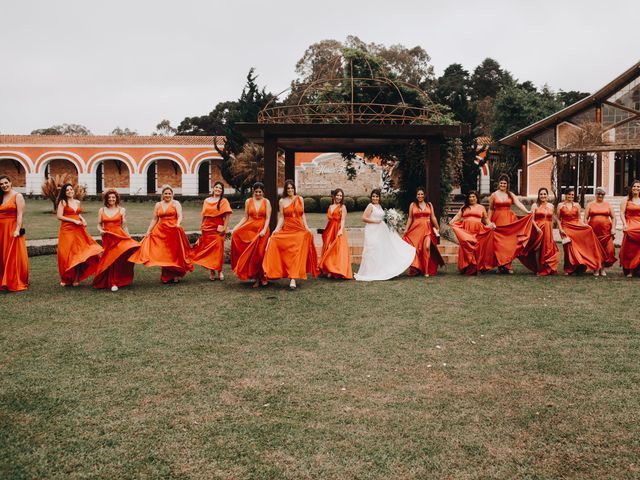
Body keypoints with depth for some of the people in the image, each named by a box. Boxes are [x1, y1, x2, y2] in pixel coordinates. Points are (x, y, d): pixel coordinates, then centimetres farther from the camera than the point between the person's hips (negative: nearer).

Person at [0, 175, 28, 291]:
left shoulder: (17, 196, -2)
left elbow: (20, 214, -9)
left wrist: (17, 229, -19)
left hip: (12, 230, -6)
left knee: (14, 257, -5)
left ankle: (16, 283, 1)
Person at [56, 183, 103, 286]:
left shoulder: (77, 202, 14)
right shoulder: (63, 202, -2)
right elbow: (59, 216, -9)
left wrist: (82, 219, 7)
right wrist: (74, 221, -13)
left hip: (78, 230, 5)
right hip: (67, 230, -5)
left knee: (79, 254, -1)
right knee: (67, 254, -4)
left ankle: (76, 278, 4)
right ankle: (66, 279, 8)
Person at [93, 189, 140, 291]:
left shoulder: (121, 210, 6)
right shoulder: (102, 210, 9)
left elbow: (124, 226, 7)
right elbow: (99, 225, 13)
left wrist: (129, 238, 4)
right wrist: (100, 230, -9)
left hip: (119, 236, -2)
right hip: (107, 238, 2)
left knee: (118, 258, -16)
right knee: (110, 259, 3)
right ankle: (112, 283, 15)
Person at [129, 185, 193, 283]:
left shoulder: (176, 203, 3)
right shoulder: (158, 205, 13)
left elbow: (180, 216, -10)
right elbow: (154, 219, 14)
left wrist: (178, 223, -30)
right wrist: (148, 231, 8)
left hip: (173, 231, -3)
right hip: (161, 231, 3)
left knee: (174, 253, 0)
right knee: (163, 254, 0)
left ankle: (176, 275, 13)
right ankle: (166, 277, 7)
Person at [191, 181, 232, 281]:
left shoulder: (224, 201, 0)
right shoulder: (206, 201, 12)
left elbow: (227, 215, -6)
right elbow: (204, 215, 14)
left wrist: (224, 228, -12)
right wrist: (202, 227, 8)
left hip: (218, 229, -4)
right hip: (207, 228, 4)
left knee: (218, 249, -5)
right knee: (207, 250, 2)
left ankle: (219, 271, 4)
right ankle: (211, 271, 9)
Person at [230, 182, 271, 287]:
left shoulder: (266, 202, 4)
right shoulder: (248, 201, 9)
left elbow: (268, 218, -2)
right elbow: (245, 217, 10)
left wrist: (264, 230, -15)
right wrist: (236, 227, -3)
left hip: (262, 229, -2)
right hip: (250, 228, 2)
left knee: (259, 254, -5)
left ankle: (260, 278, 10)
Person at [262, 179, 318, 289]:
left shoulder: (300, 199, 9)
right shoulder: (282, 201, 5)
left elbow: (303, 215, 13)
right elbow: (281, 218, 3)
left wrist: (306, 227, 4)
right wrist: (277, 229, -10)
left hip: (300, 230, 0)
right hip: (287, 230, 0)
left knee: (297, 253, -10)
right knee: (288, 254, -8)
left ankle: (293, 278, -13)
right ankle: (292, 277, 2)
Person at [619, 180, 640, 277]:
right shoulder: (626, 200, 6)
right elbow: (622, 213, 0)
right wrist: (624, 224, -13)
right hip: (630, 225, -2)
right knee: (630, 248, -3)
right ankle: (629, 270, 1)